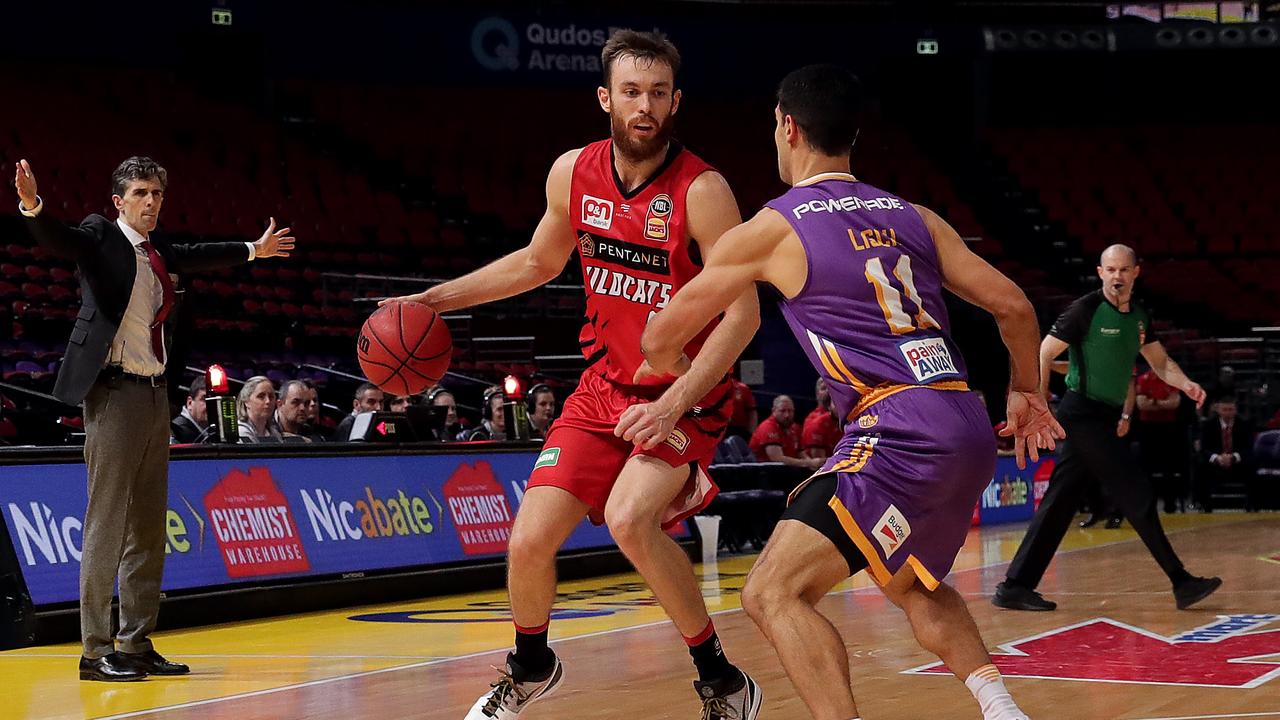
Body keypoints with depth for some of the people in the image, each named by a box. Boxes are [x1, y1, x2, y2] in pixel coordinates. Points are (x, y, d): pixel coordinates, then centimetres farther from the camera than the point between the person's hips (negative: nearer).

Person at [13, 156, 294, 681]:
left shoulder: (156, 249, 16)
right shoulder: (100, 237, -4)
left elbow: (195, 257, 35)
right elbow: (56, 239, -23)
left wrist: (253, 250, 47)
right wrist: (32, 204, -43)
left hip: (154, 395, 8)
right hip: (114, 393, -8)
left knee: (148, 528, 11)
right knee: (106, 525, -8)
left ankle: (137, 646, 18)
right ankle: (96, 652, -5)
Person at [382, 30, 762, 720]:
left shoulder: (701, 190, -19)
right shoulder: (573, 173, -2)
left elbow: (743, 312, -20)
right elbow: (539, 260, 18)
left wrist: (675, 403, -28)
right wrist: (439, 297, 13)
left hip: (685, 397, -5)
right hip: (603, 385, 5)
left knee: (630, 519, -30)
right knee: (530, 540, -1)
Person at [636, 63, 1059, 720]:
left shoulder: (771, 229, 1)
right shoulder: (912, 217, 16)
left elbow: (662, 339, 10)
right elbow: (1014, 307, 15)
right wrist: (1025, 393, 33)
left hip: (903, 431, -8)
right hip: (970, 431, 8)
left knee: (773, 592, -7)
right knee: (910, 584, 31)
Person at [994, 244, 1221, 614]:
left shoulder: (1139, 314, 11)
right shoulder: (1086, 309, -12)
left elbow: (1160, 361, 19)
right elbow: (1044, 353, -12)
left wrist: (1185, 384, -1)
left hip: (1105, 418, 8)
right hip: (1084, 415, -8)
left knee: (1059, 503, 7)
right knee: (1139, 498, -6)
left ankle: (1015, 587, 10)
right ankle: (1181, 583, 0)